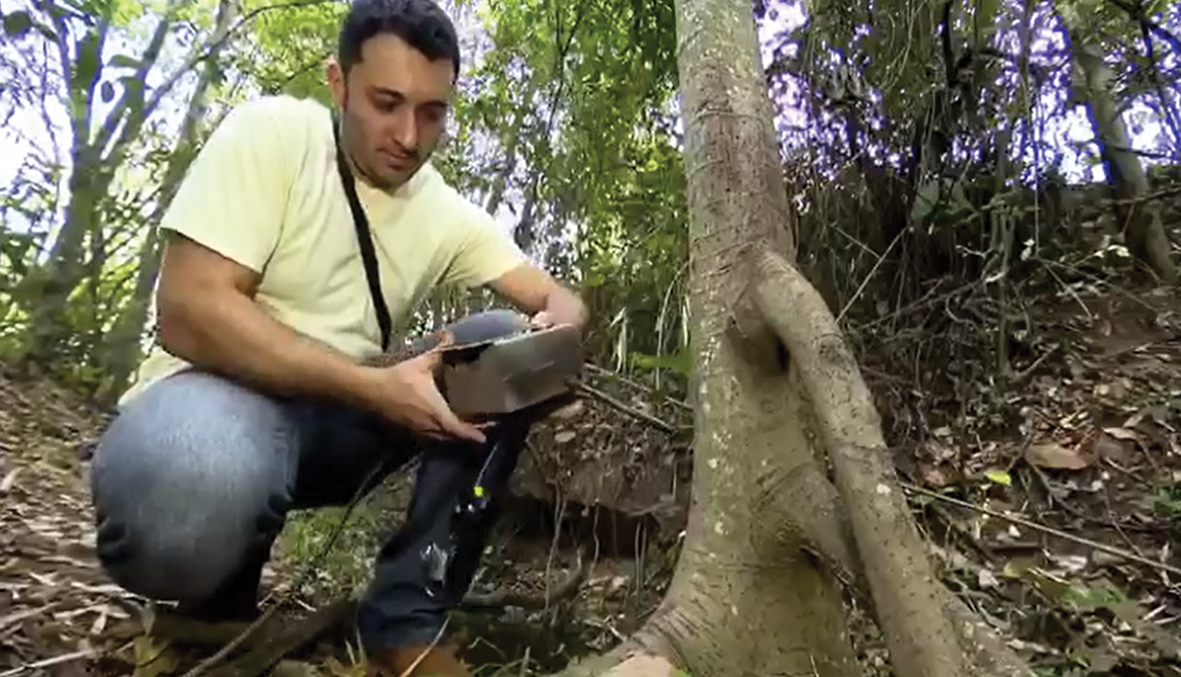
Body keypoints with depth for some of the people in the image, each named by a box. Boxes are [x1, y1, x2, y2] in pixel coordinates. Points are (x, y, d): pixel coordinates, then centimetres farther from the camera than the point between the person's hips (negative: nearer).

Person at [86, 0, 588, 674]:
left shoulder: (448, 214, 2)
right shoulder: (271, 134, -13)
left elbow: (560, 300, 2)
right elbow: (189, 312, -22)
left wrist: (552, 330, -24)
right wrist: (375, 387, -30)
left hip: (342, 416, 5)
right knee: (197, 483, -40)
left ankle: (407, 617, -9)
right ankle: (220, 599, 1)